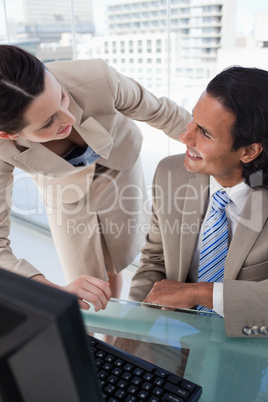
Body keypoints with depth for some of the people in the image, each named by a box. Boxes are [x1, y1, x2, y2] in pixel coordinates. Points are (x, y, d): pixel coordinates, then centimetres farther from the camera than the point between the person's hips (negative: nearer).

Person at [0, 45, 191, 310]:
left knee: (121, 256, 19)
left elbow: (159, 112, -19)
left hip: (118, 167, 1)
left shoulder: (98, 80, -39)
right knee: (87, 277, 7)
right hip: (65, 188, -1)